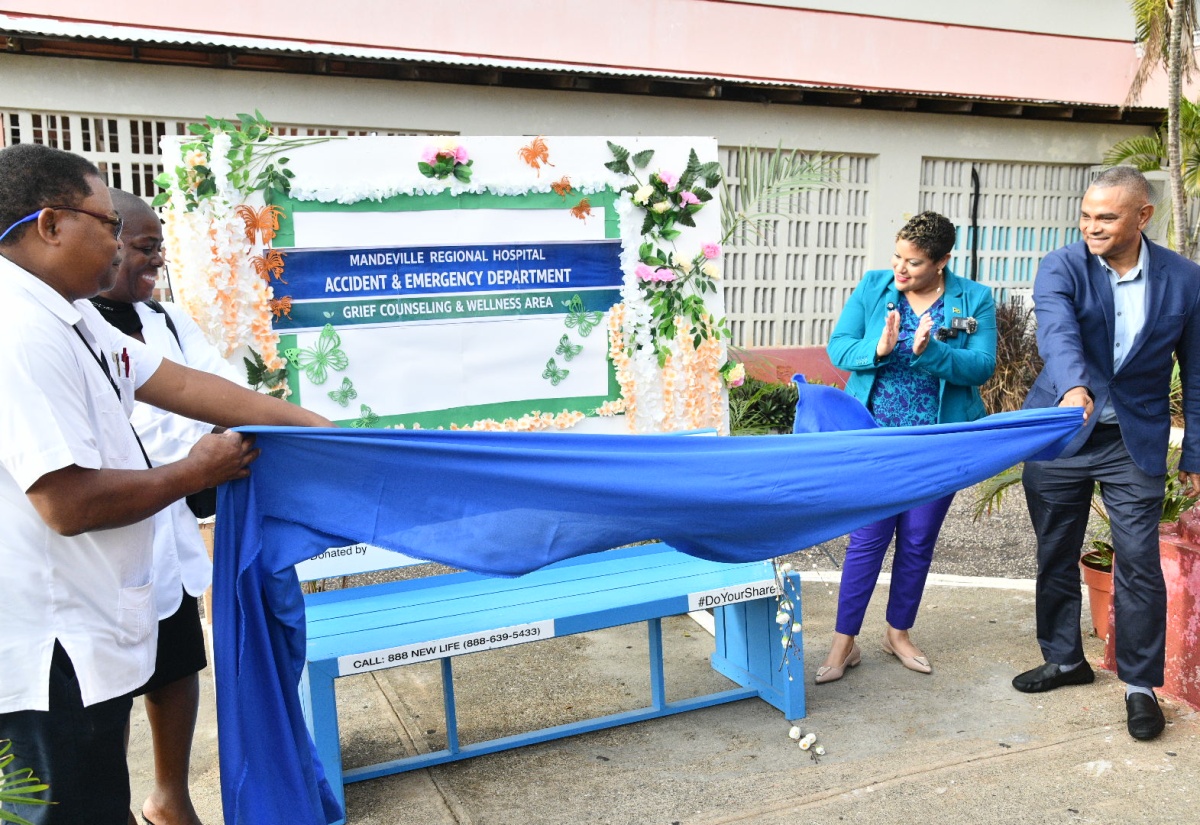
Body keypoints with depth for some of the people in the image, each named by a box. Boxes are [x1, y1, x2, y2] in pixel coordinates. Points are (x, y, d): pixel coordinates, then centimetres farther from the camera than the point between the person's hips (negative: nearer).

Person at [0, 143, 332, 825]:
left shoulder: (74, 319, 7)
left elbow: (180, 384, 6)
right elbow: (70, 502, -28)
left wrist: (321, 427, 5)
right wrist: (196, 472, -12)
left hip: (88, 625, 9)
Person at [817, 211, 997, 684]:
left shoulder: (975, 299, -2)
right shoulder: (873, 287, -1)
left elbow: (982, 366, -12)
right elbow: (838, 346, -6)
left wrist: (929, 351, -28)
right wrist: (877, 349, -26)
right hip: (874, 436, -1)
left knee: (918, 540, 12)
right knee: (868, 537, 0)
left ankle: (898, 633, 31)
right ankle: (844, 642, 11)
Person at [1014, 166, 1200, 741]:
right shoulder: (1061, 268, -8)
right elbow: (1057, 333, -28)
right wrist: (1075, 388, -48)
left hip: (1136, 442, 0)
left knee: (1139, 564, 0)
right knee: (1056, 556, 12)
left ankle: (1140, 684, 19)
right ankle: (1065, 659, 33)